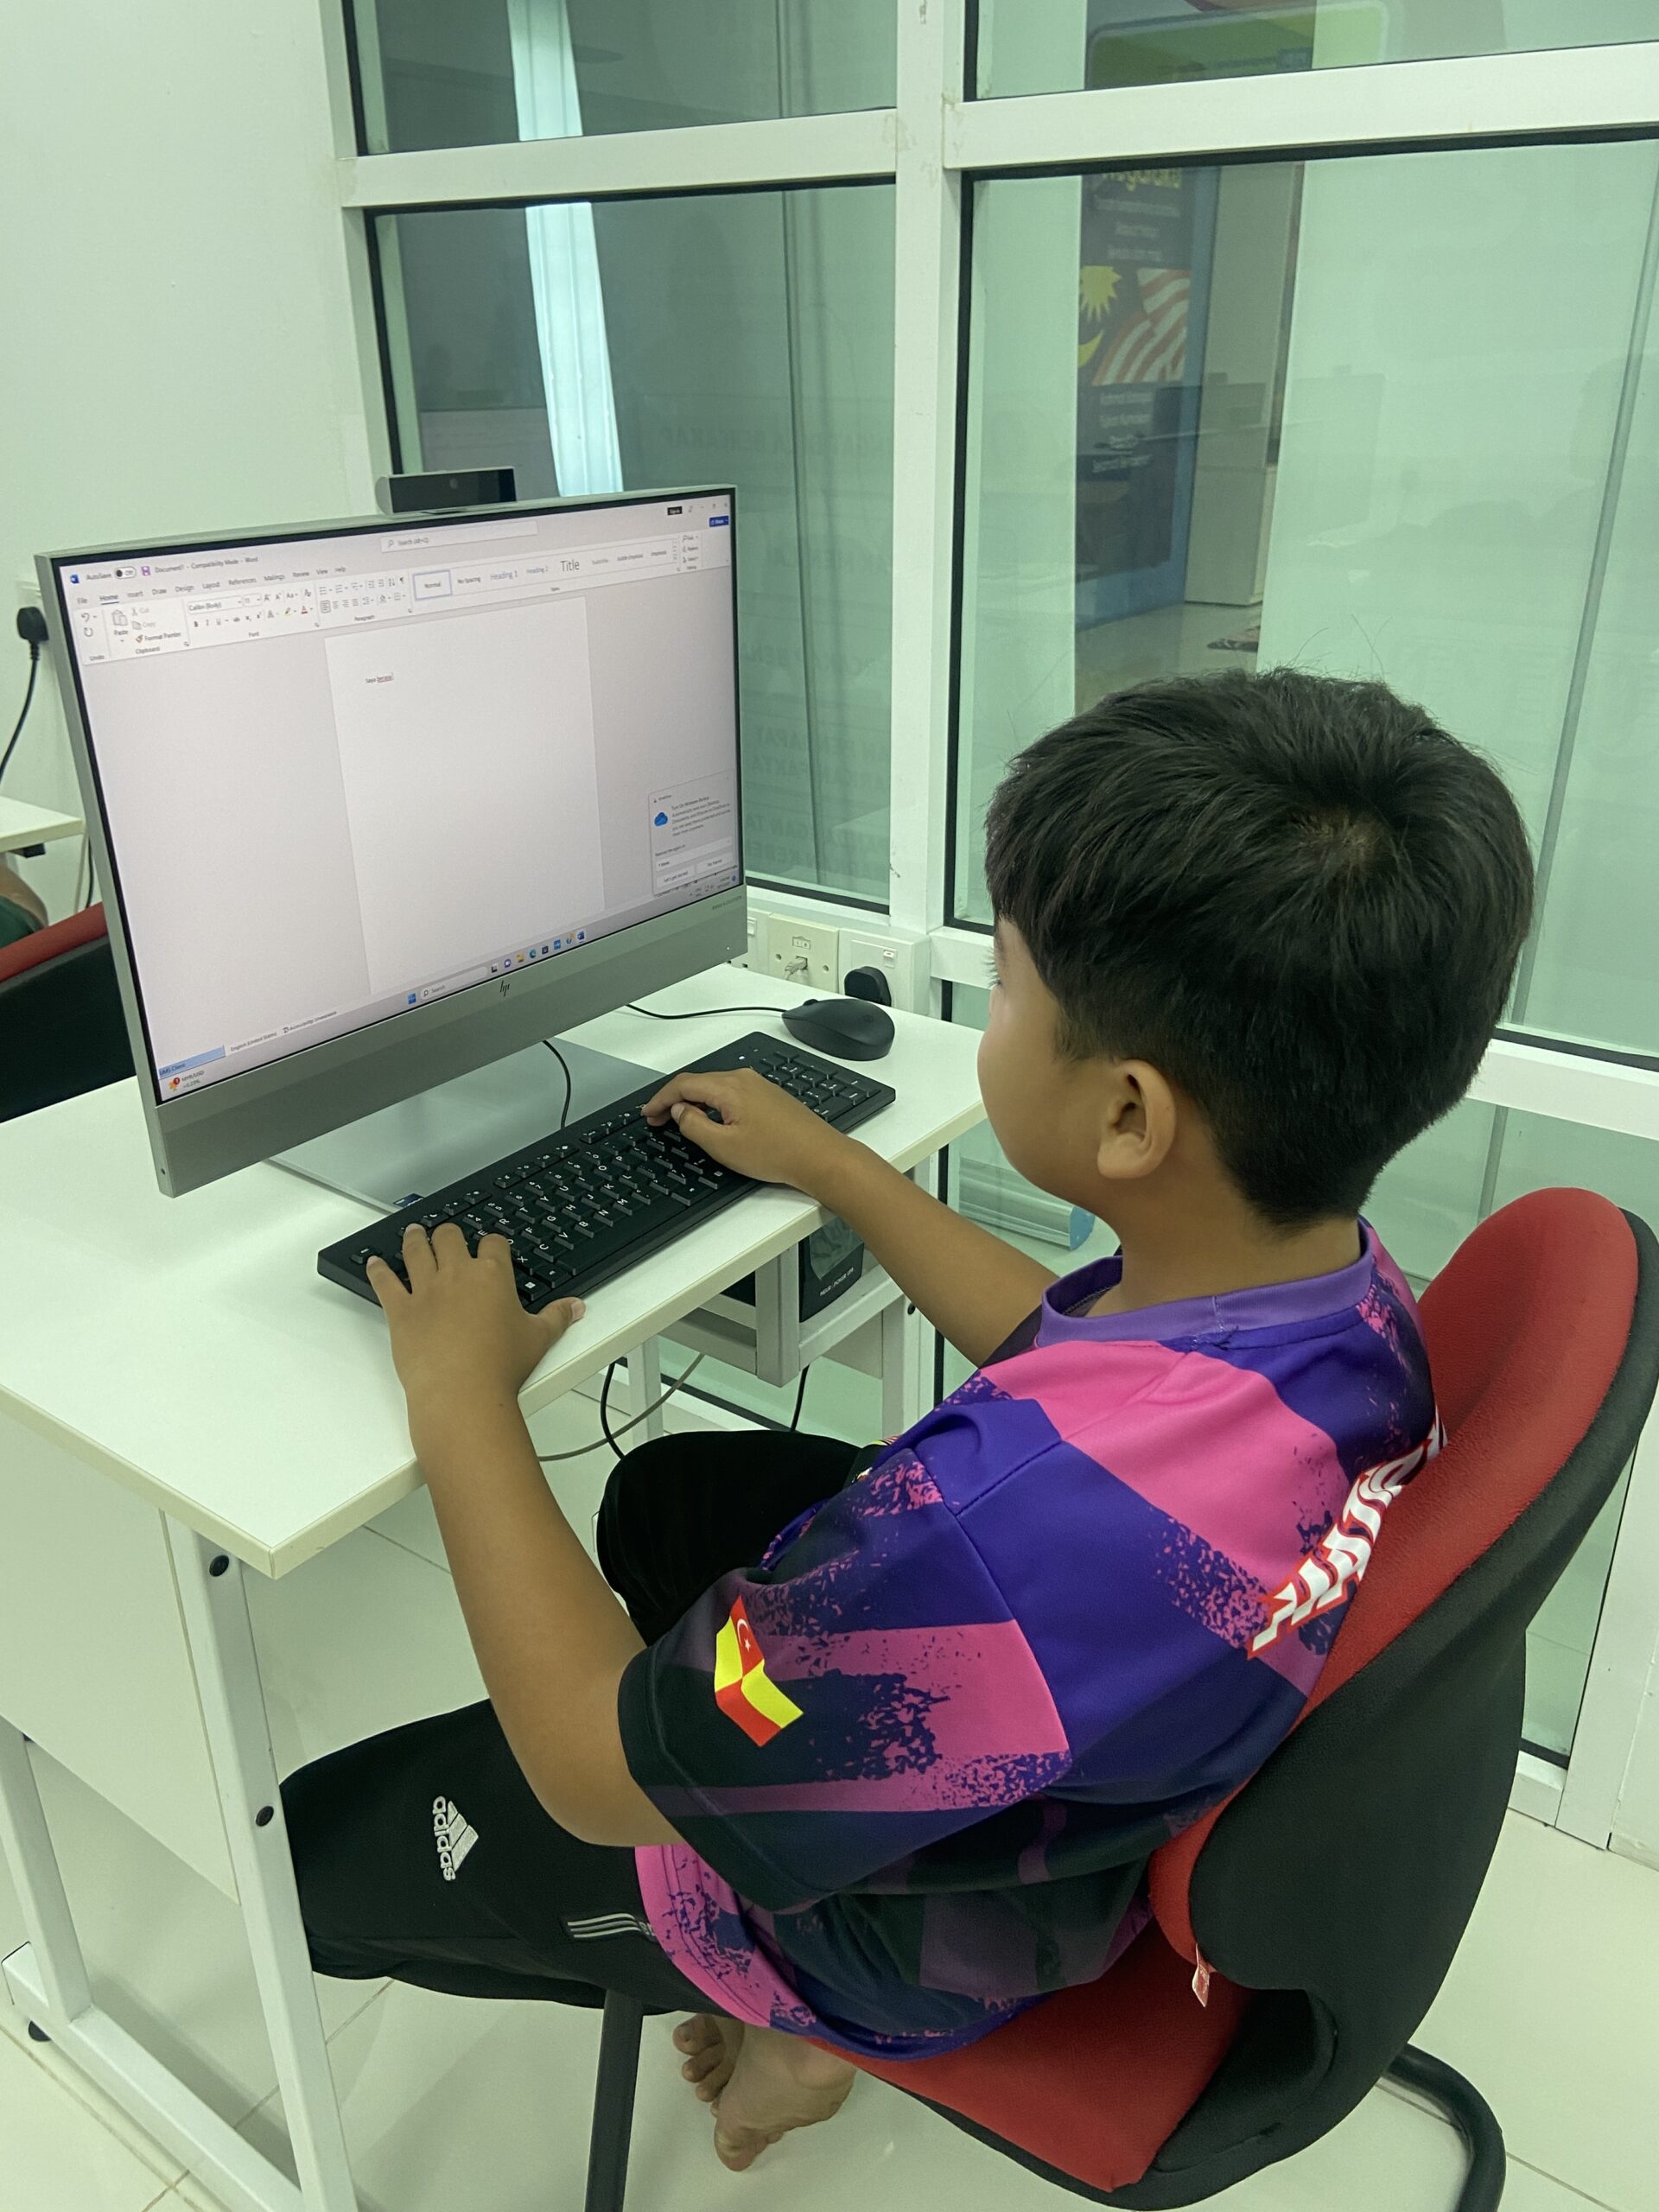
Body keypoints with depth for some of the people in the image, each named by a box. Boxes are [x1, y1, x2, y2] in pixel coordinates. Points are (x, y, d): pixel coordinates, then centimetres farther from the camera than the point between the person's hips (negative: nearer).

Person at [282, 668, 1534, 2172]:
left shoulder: (1032, 1513, -44)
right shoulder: (1337, 1279, -19)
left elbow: (594, 1771, -28)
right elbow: (1064, 1347, 4)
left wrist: (460, 1390, -18)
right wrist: (831, 1168, 8)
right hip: (1114, 1767, 7)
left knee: (325, 1838, 6)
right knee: (664, 1490, 25)